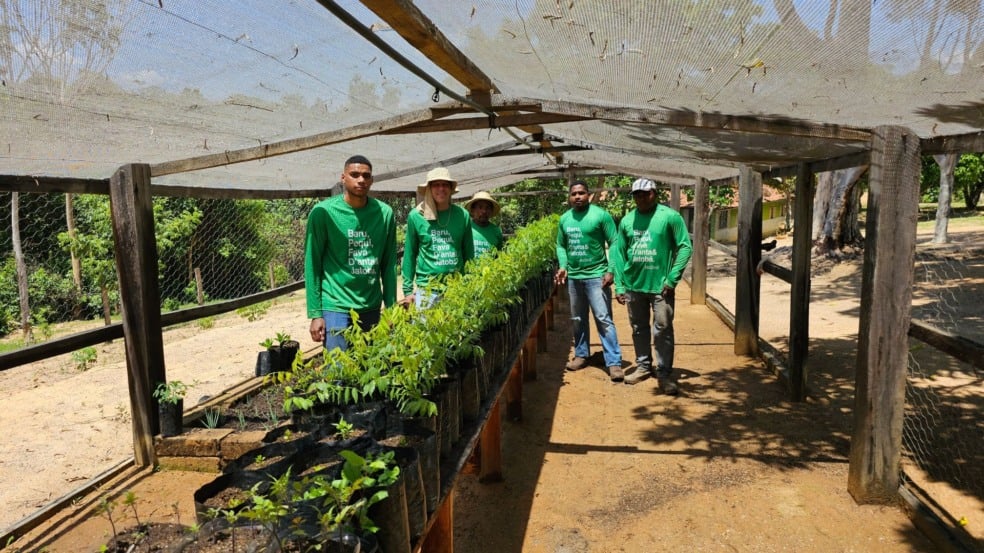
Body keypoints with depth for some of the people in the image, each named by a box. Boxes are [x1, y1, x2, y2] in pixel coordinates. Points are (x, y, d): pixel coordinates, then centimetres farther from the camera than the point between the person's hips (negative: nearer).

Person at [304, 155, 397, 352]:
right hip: (336, 307, -3)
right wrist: (315, 313, -8)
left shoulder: (385, 213, 3)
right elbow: (312, 265, -5)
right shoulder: (323, 212, -6)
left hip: (371, 307, 4)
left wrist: (391, 308, 5)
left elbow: (389, 264, 7)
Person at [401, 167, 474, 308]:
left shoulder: (462, 215, 4)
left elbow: (469, 254, 9)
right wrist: (408, 290, 1)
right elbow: (410, 255, 3)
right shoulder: (416, 216, -1)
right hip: (426, 290, -1)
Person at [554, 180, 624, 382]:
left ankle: (614, 363, -4)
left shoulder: (600, 215, -9)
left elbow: (614, 244, -9)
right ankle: (581, 355, 30)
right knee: (578, 319, 15)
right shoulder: (564, 219, 6)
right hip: (573, 277, 5)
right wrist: (563, 266, -1)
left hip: (596, 276, -5)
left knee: (604, 319, -7)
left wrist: (610, 270, -15)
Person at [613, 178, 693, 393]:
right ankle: (643, 366, 32)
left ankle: (664, 374, 10)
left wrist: (672, 279, -14)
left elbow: (685, 247, -8)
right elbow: (619, 252, 7)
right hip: (634, 285, 4)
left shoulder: (670, 217, -7)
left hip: (660, 286, -4)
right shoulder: (627, 220, 4)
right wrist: (619, 285, 3)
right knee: (639, 329, 16)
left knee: (663, 331, 0)